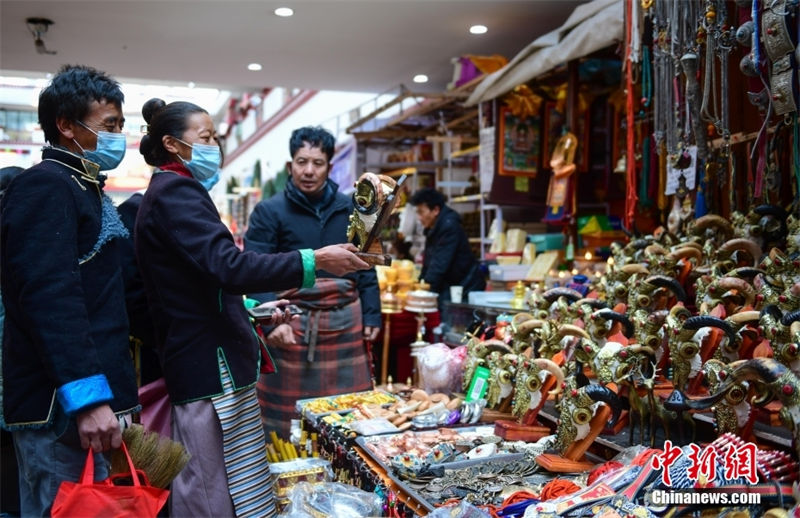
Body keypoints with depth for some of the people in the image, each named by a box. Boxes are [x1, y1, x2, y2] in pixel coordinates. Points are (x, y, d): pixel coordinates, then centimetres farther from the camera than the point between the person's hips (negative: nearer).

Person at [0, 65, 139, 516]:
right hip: (62, 409, -10)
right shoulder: (45, 187, -11)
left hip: (93, 399, 10)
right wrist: (87, 397, -28)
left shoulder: (86, 190, 19)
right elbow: (49, 298, -23)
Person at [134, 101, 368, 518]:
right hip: (211, 363, -11)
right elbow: (228, 266, -26)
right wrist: (315, 261, -26)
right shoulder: (176, 191, -12)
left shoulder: (167, 194, 21)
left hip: (198, 361, 11)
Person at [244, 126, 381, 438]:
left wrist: (371, 315, 8)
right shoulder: (269, 212, 0)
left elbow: (364, 266, 16)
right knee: (288, 418, 2)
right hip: (293, 323, -3)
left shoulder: (348, 208, 11)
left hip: (346, 322, 3)